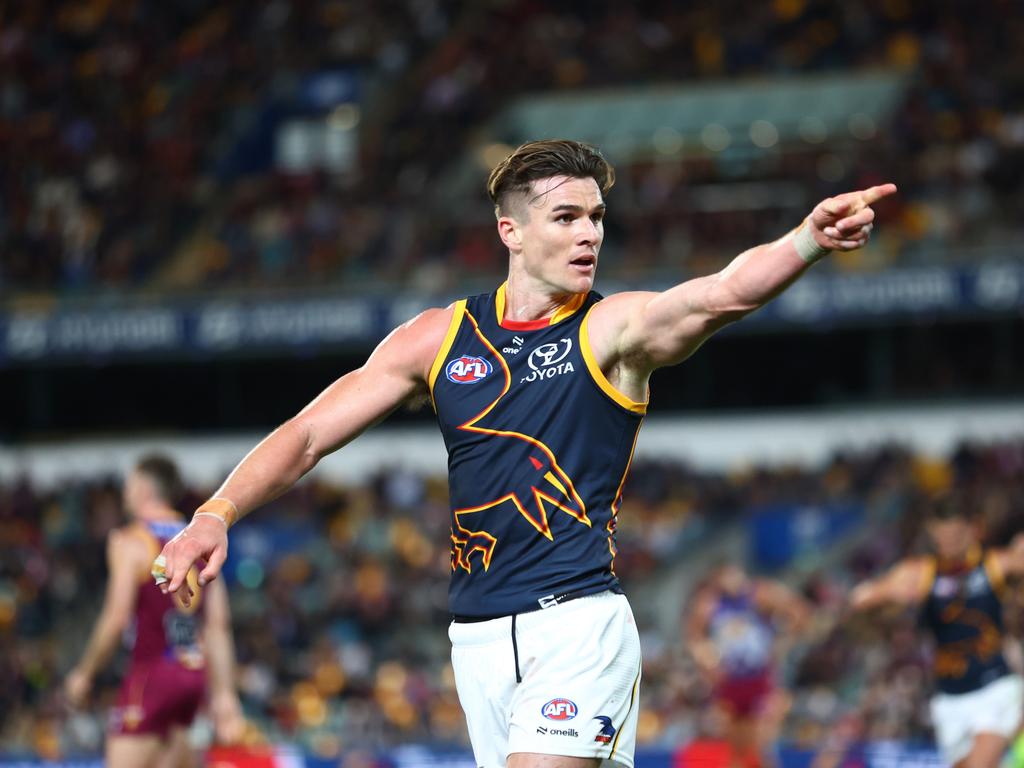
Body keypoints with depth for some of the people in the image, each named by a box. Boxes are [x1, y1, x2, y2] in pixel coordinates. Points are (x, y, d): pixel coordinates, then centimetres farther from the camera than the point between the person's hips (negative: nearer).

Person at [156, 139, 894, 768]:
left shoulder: (614, 329, -4)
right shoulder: (439, 338, 7)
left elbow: (723, 294, -24)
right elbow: (309, 434, 8)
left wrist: (809, 239, -43)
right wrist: (216, 514, -6)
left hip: (579, 623, -4)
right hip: (478, 638, 4)